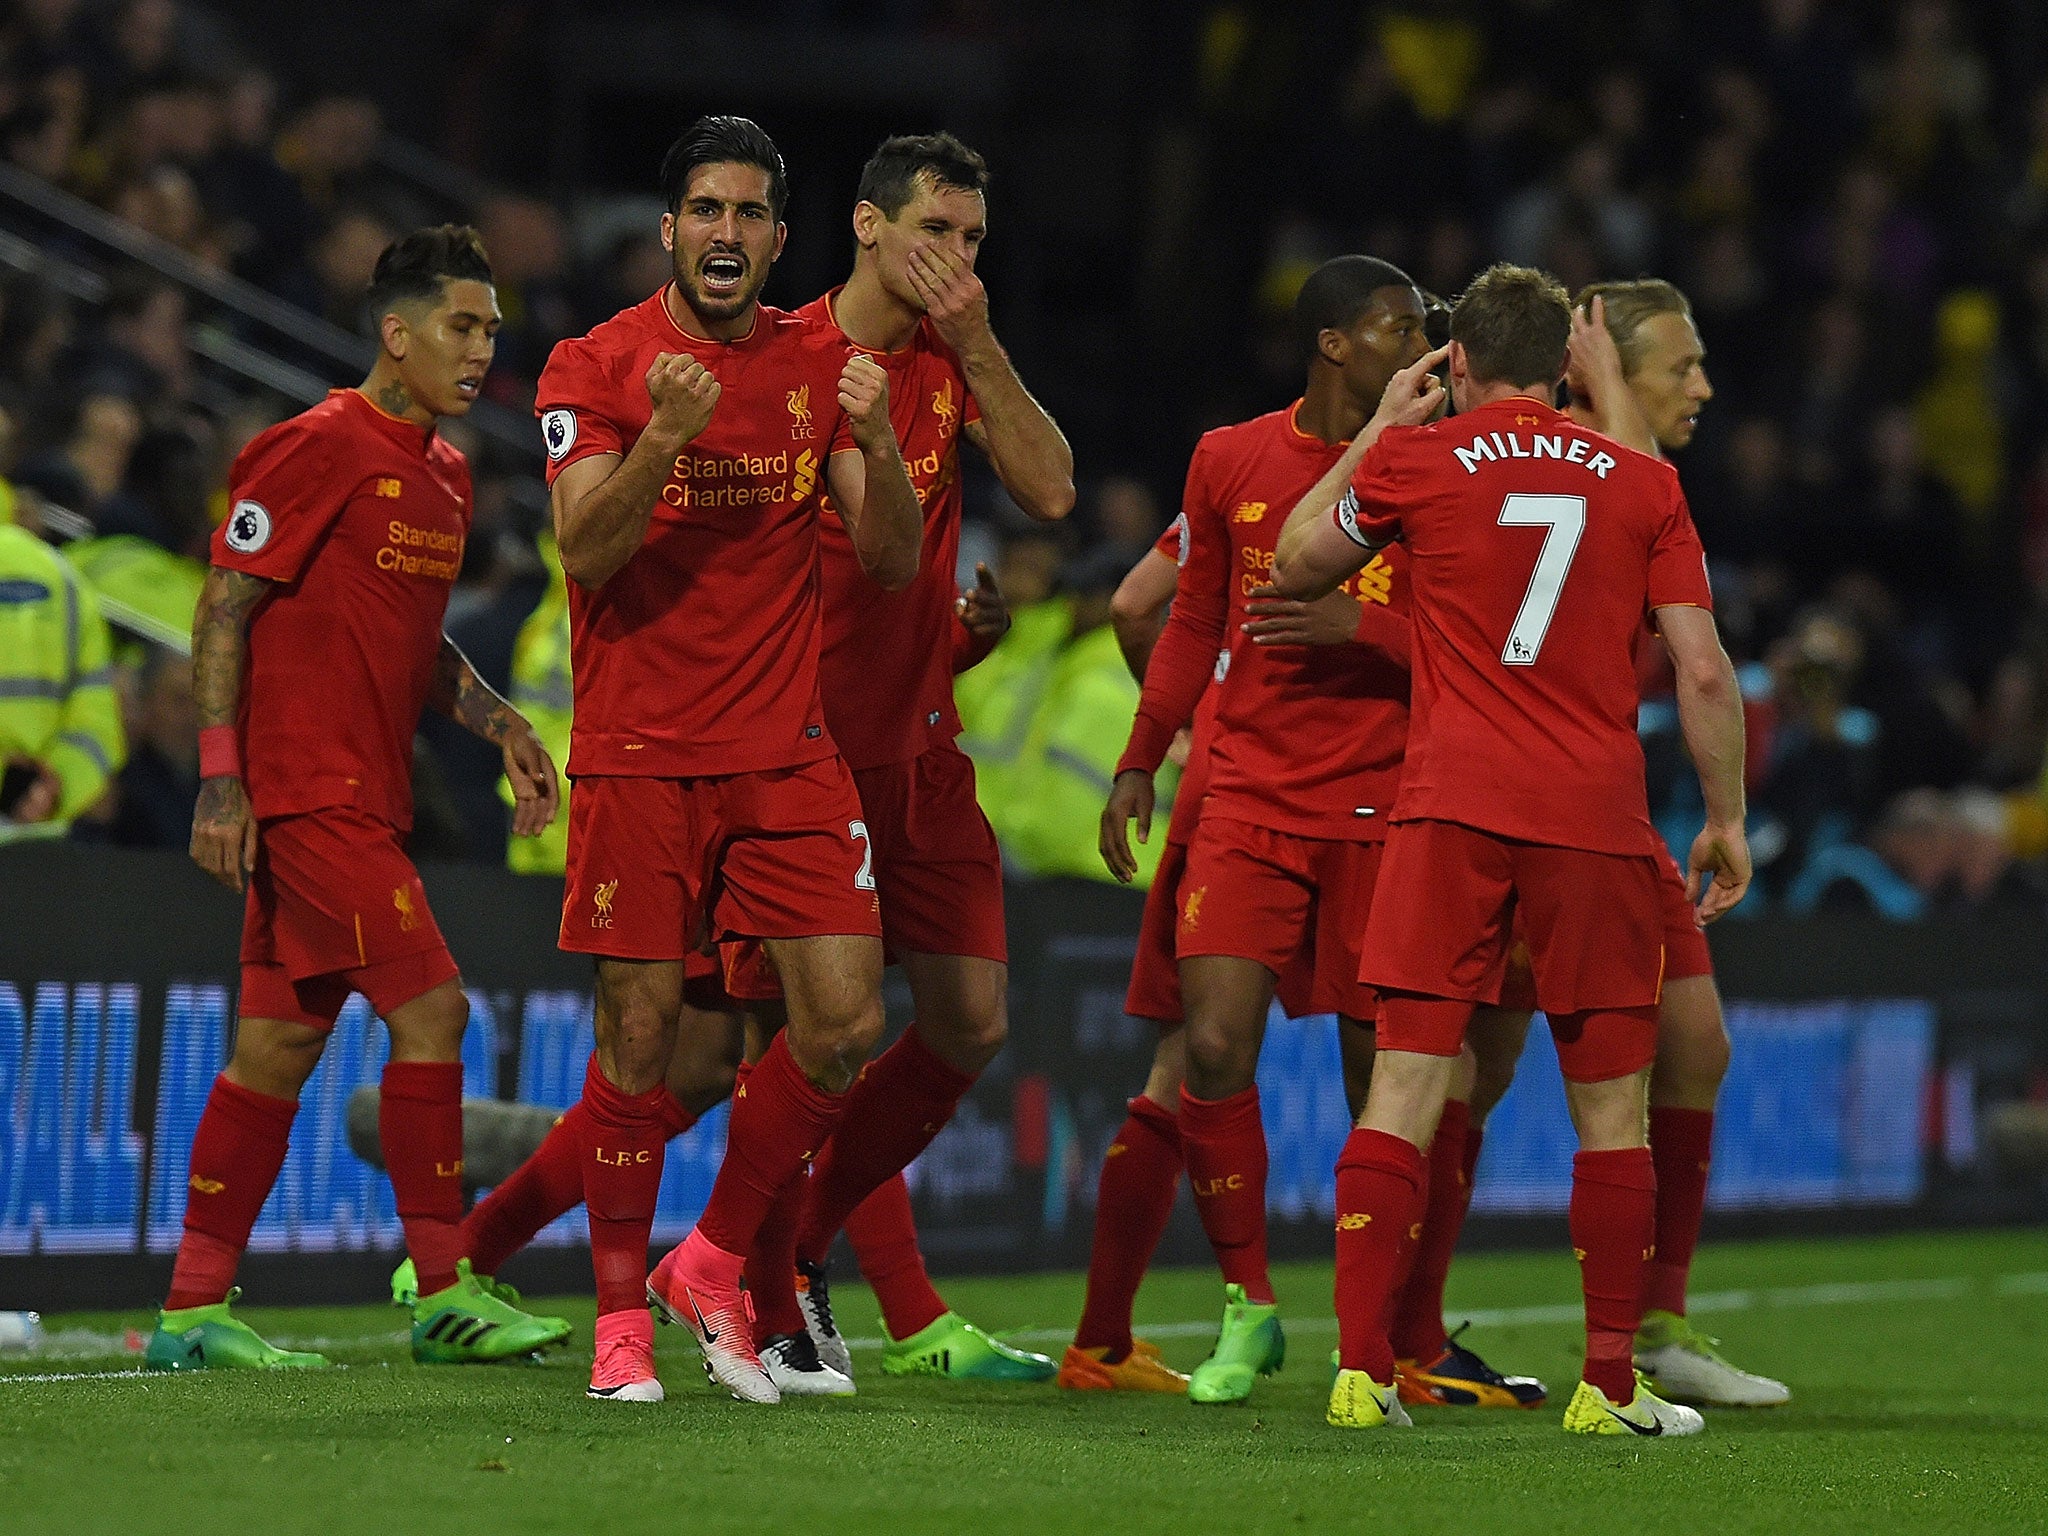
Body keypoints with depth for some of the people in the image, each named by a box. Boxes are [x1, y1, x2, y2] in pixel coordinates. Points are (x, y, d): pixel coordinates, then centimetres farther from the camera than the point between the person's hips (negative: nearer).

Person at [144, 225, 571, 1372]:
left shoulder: (446, 473, 16)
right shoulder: (319, 449, -11)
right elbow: (223, 613, -11)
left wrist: (503, 727, 12)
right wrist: (222, 779, -17)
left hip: (370, 796, 9)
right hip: (305, 793, -9)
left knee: (280, 1047, 8)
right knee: (431, 1005, -13)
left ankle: (193, 1312, 11)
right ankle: (445, 1292, -9)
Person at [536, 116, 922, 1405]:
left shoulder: (822, 365, 8)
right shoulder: (600, 367, -1)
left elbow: (894, 563, 4)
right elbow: (586, 550, -13)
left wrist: (877, 447, -16)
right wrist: (663, 438, -29)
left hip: (787, 752, 3)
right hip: (640, 754, -3)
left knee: (846, 1027, -6)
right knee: (641, 1040, -3)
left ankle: (715, 1262, 12)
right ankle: (623, 1311, 11)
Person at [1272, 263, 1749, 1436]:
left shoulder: (1418, 460, 4)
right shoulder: (1643, 483, 6)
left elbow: (1295, 568, 20)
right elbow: (1705, 672, 2)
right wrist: (1728, 818, 12)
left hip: (1449, 809, 0)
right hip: (1596, 816, 0)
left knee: (1406, 1086, 0)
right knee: (1612, 1105, 7)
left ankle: (1364, 1371, -8)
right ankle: (1611, 1385, 6)